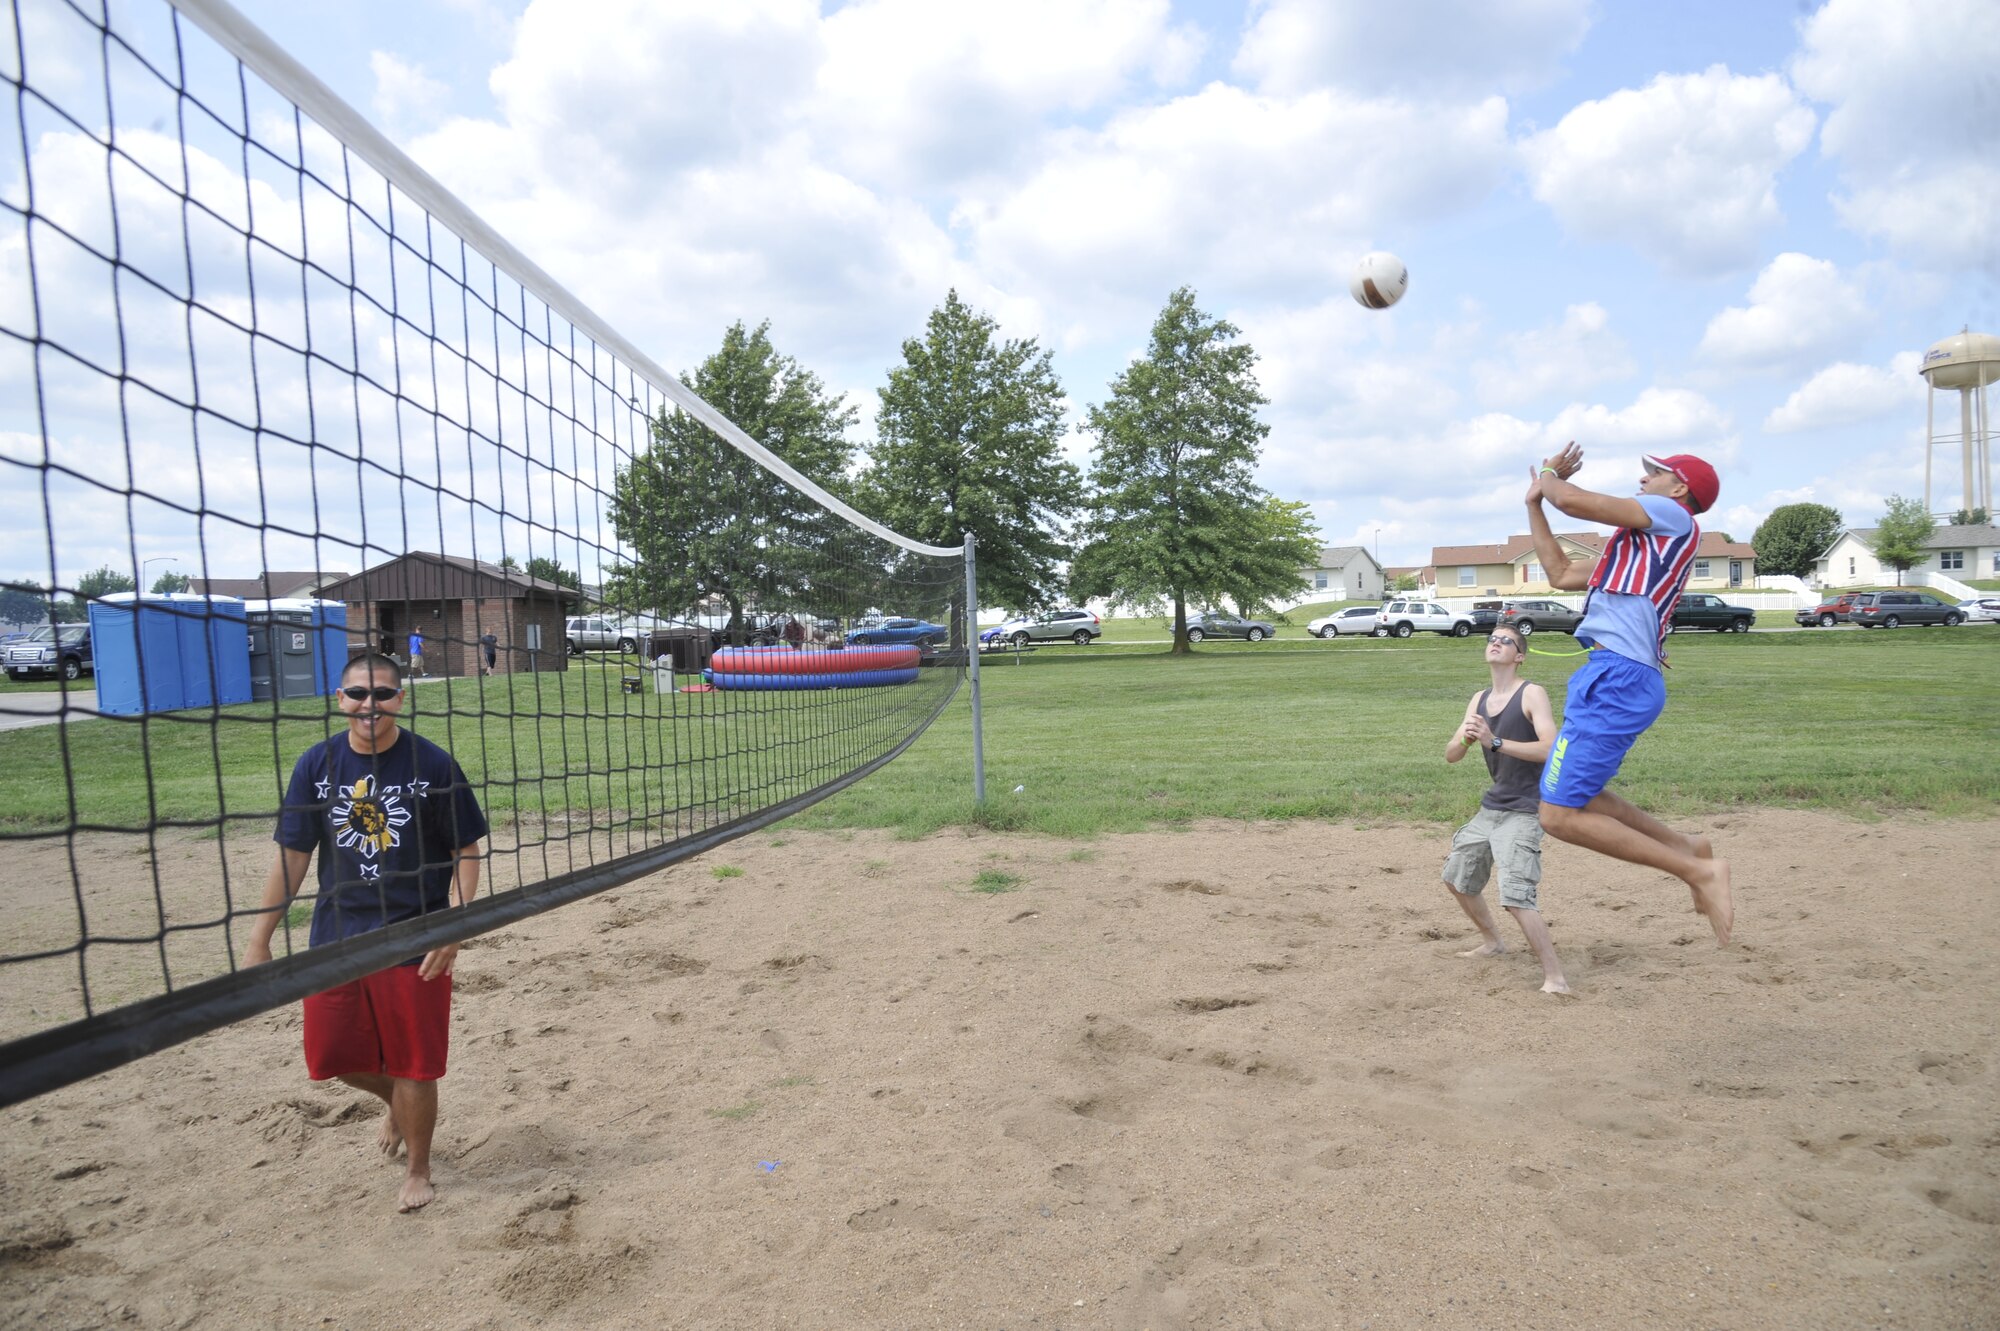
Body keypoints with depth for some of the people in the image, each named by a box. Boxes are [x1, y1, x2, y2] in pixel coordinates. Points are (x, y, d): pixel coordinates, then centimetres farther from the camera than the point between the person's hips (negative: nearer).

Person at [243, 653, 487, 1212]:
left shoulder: (432, 763, -9)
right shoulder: (317, 764, -1)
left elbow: (465, 852, -4)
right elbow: (292, 856, 5)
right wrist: (259, 940, 4)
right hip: (335, 938, 3)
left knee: (413, 1068, 6)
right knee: (332, 1056, 11)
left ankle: (417, 1170, 31)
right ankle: (395, 1100, 44)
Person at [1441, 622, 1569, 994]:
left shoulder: (1532, 694, -12)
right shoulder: (1479, 699, 9)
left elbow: (1550, 748, -25)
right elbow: (1451, 755, 6)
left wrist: (1495, 741, -32)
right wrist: (1465, 739, -17)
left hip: (1523, 813, -8)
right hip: (1490, 808, 8)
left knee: (1516, 897, -19)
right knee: (1456, 878, 20)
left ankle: (1555, 978, -9)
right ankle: (1492, 942, 41)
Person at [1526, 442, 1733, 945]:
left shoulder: (1672, 516, -1)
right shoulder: (1643, 543, 26)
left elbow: (1574, 501, -12)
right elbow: (1561, 574, 30)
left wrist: (1549, 476, 10)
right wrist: (1534, 503, 31)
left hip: (1618, 678, -10)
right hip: (1618, 678, 10)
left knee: (1560, 815, -13)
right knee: (1578, 795, 22)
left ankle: (1698, 870, -7)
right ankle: (1686, 846, 22)